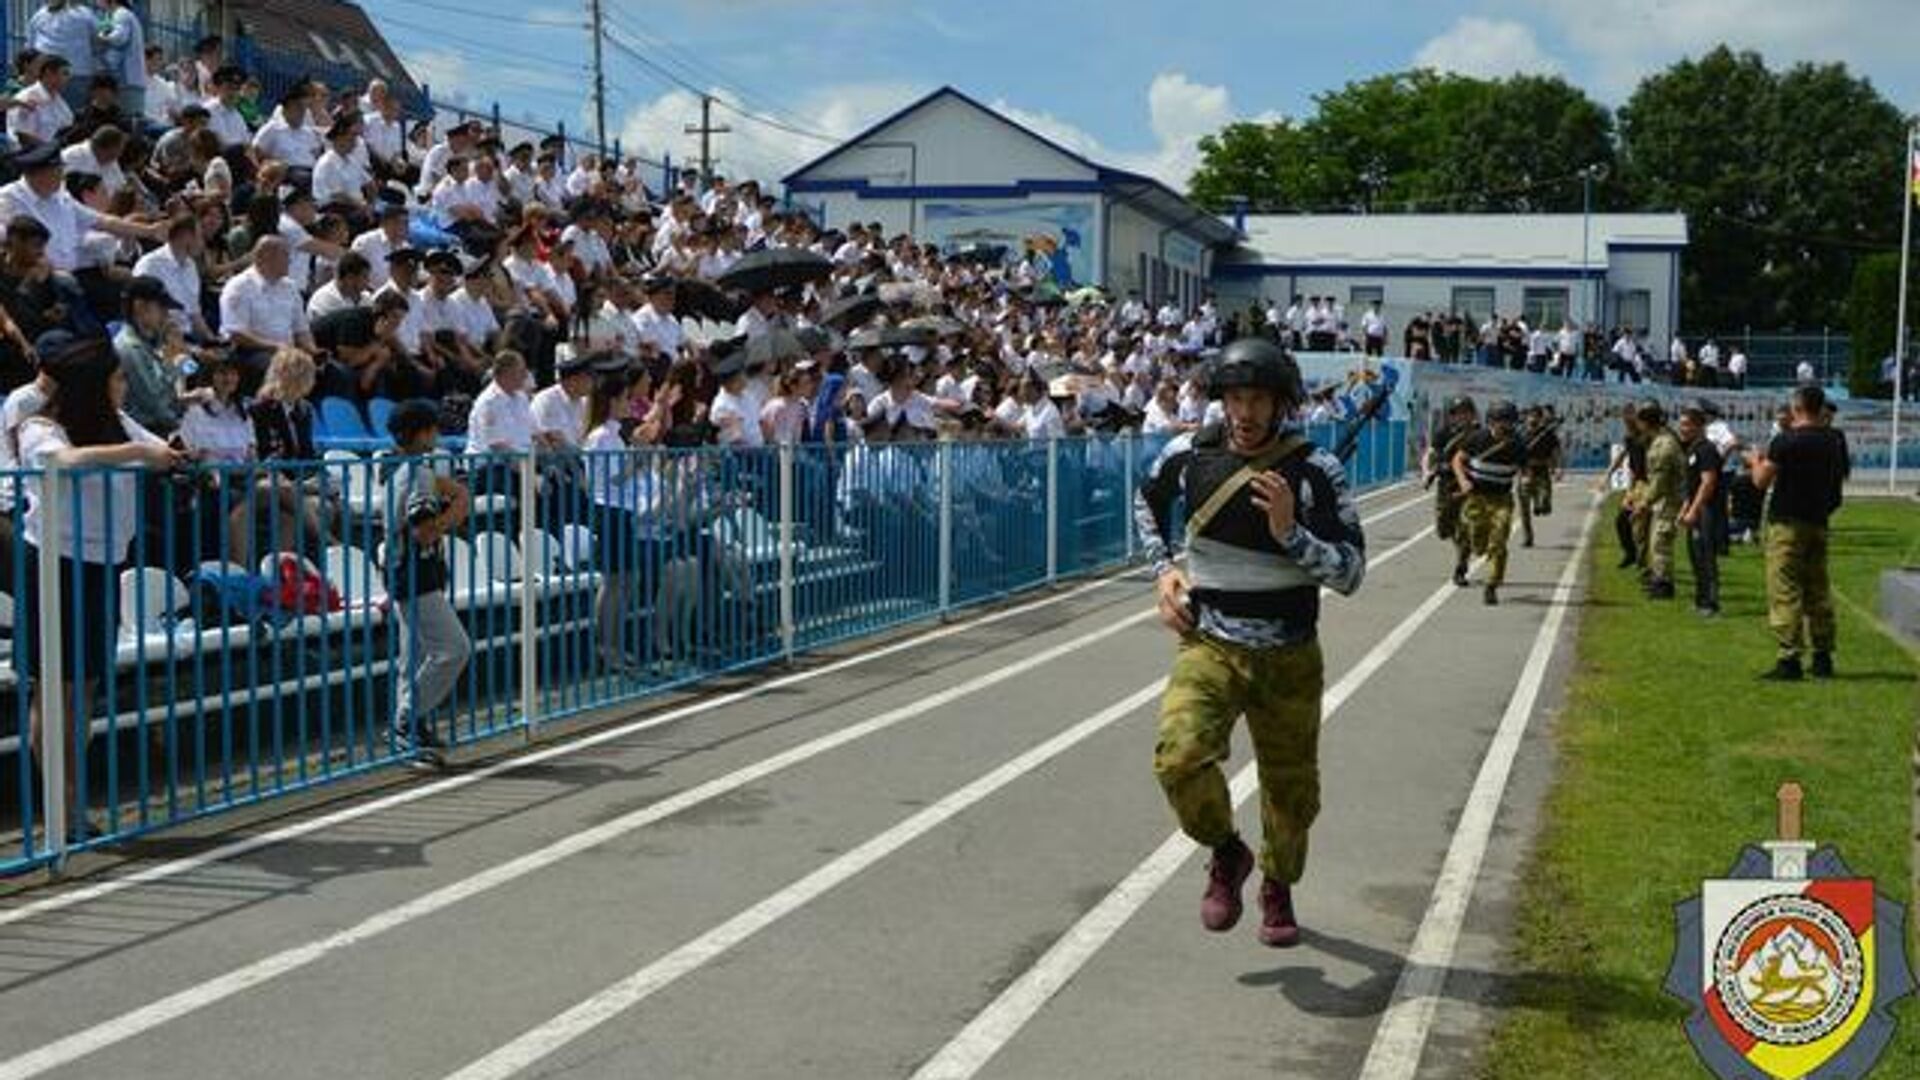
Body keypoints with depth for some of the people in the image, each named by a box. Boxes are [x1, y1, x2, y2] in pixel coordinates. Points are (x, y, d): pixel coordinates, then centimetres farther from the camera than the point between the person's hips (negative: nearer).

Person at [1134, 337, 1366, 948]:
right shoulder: (1189, 455, -3)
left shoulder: (1315, 471, -11)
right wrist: (1163, 570, 7)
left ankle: (1278, 888, 42)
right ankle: (1226, 854, 6)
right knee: (1180, 757, -24)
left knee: (1291, 791, 12)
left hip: (1289, 660, 0)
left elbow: (1350, 573, -14)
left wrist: (1290, 533, -28)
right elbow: (1147, 502, 20)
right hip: (1210, 646, 1)